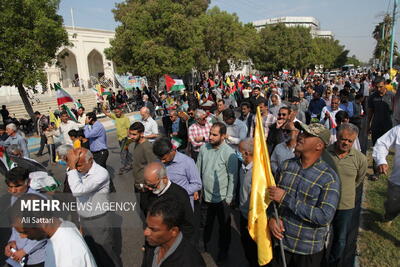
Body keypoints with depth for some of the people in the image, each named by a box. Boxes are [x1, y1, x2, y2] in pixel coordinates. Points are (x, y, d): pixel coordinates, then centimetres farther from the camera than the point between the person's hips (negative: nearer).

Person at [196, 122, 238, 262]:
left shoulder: (229, 153, -21)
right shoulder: (204, 148, -7)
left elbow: (233, 177, -16)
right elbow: (198, 170, 4)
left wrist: (229, 198, -13)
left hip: (222, 198, -4)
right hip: (206, 196, 4)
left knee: (224, 226, 18)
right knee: (206, 224, 25)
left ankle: (223, 250, 42)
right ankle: (204, 244, 50)